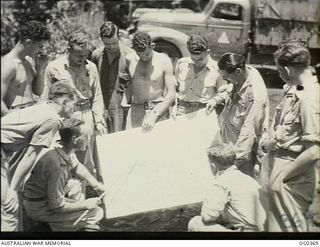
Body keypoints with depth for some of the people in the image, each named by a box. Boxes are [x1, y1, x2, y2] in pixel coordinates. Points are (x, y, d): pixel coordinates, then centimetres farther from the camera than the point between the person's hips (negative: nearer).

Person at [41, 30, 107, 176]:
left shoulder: (91, 67, 5)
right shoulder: (54, 68, -1)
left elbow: (97, 97, 11)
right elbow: (46, 98, 6)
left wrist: (99, 121, 5)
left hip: (86, 116, 2)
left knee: (86, 161, 4)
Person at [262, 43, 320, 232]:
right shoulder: (294, 90, 3)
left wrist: (281, 176, -20)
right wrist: (274, 143, 5)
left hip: (291, 180, -9)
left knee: (287, 226, 5)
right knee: (276, 221, 22)